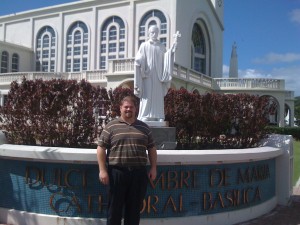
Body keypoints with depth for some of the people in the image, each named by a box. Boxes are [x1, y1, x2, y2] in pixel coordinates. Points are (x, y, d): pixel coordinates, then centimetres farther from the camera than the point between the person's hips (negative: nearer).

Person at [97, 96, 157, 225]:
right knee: (115, 208, 6)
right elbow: (101, 148, -2)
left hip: (139, 173, 3)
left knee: (134, 208, 11)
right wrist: (102, 170, -8)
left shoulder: (144, 127, 11)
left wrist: (153, 168, 7)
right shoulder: (111, 126, 1)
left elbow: (152, 148, 15)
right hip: (117, 172, -3)